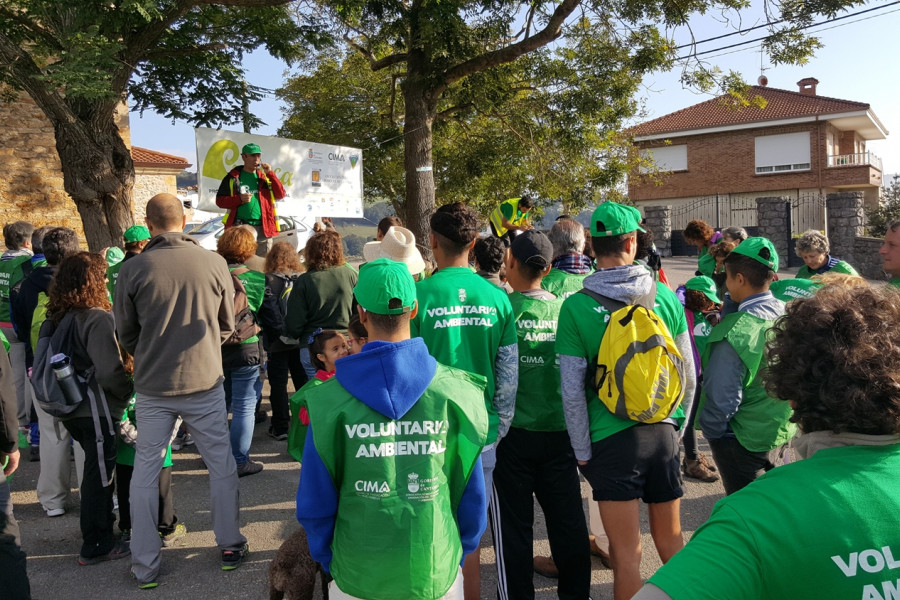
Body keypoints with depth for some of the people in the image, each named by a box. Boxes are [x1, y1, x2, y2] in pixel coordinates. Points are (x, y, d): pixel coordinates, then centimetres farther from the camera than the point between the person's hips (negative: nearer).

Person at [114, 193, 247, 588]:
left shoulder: (132, 269, -9)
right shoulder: (214, 263, -7)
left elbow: (126, 333, 3)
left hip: (152, 387, 0)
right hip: (205, 381, 0)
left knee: (145, 470, 13)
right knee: (221, 463, 15)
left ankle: (144, 565, 21)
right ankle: (230, 545, 26)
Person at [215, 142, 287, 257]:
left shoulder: (265, 177, 16)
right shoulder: (233, 177, 7)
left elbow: (280, 195, 5)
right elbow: (219, 200, 5)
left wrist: (270, 173, -2)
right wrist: (239, 199, -11)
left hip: (263, 228, 3)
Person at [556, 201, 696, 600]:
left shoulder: (576, 307, -11)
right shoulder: (665, 297, -2)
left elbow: (572, 392, -10)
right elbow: (688, 376, 4)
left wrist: (582, 453, 1)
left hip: (612, 440, -3)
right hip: (663, 433, 3)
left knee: (626, 553, 8)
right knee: (670, 540, 20)